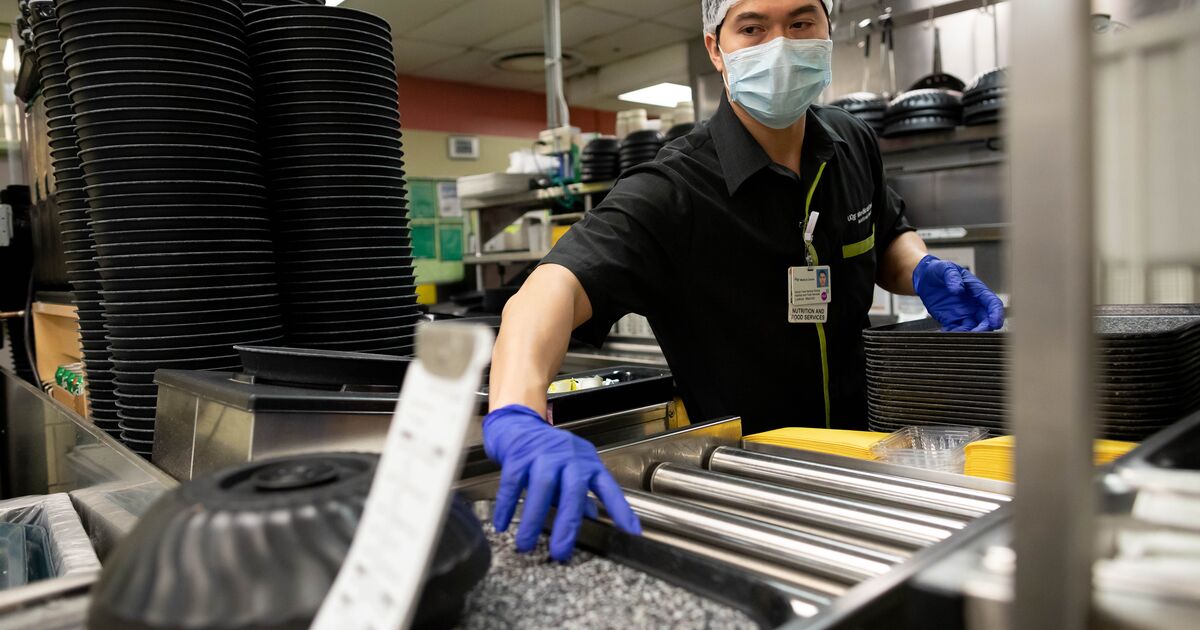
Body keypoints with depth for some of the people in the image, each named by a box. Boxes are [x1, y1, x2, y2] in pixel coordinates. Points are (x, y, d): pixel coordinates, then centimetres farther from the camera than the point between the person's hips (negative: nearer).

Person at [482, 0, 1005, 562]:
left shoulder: (853, 144, -1)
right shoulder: (672, 189, -22)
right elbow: (555, 284, -37)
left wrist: (925, 272, -5)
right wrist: (518, 418, -55)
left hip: (857, 453, 5)